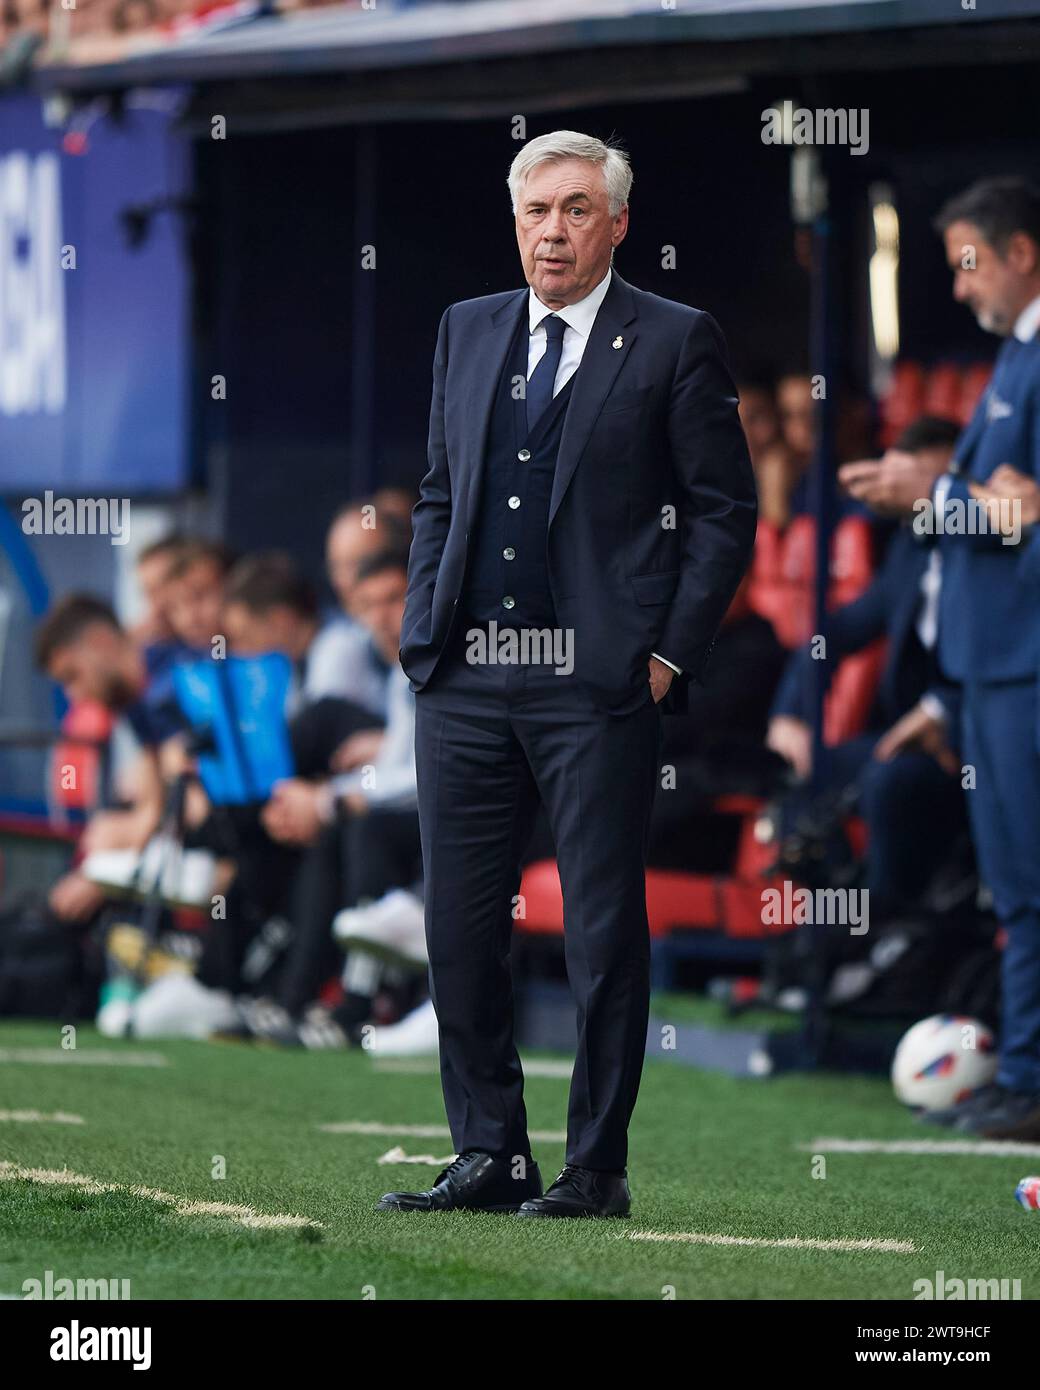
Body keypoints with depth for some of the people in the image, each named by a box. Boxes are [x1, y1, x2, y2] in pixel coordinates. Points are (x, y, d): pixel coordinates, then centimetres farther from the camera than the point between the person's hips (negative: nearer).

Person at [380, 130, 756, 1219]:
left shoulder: (675, 343, 0)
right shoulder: (467, 331, 15)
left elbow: (724, 512, -1)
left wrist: (671, 656, -7)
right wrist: (421, 629, 10)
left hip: (598, 681, -5)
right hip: (463, 679, 5)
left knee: (604, 934, -1)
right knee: (459, 926, 5)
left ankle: (596, 1169, 6)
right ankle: (488, 1157, 14)